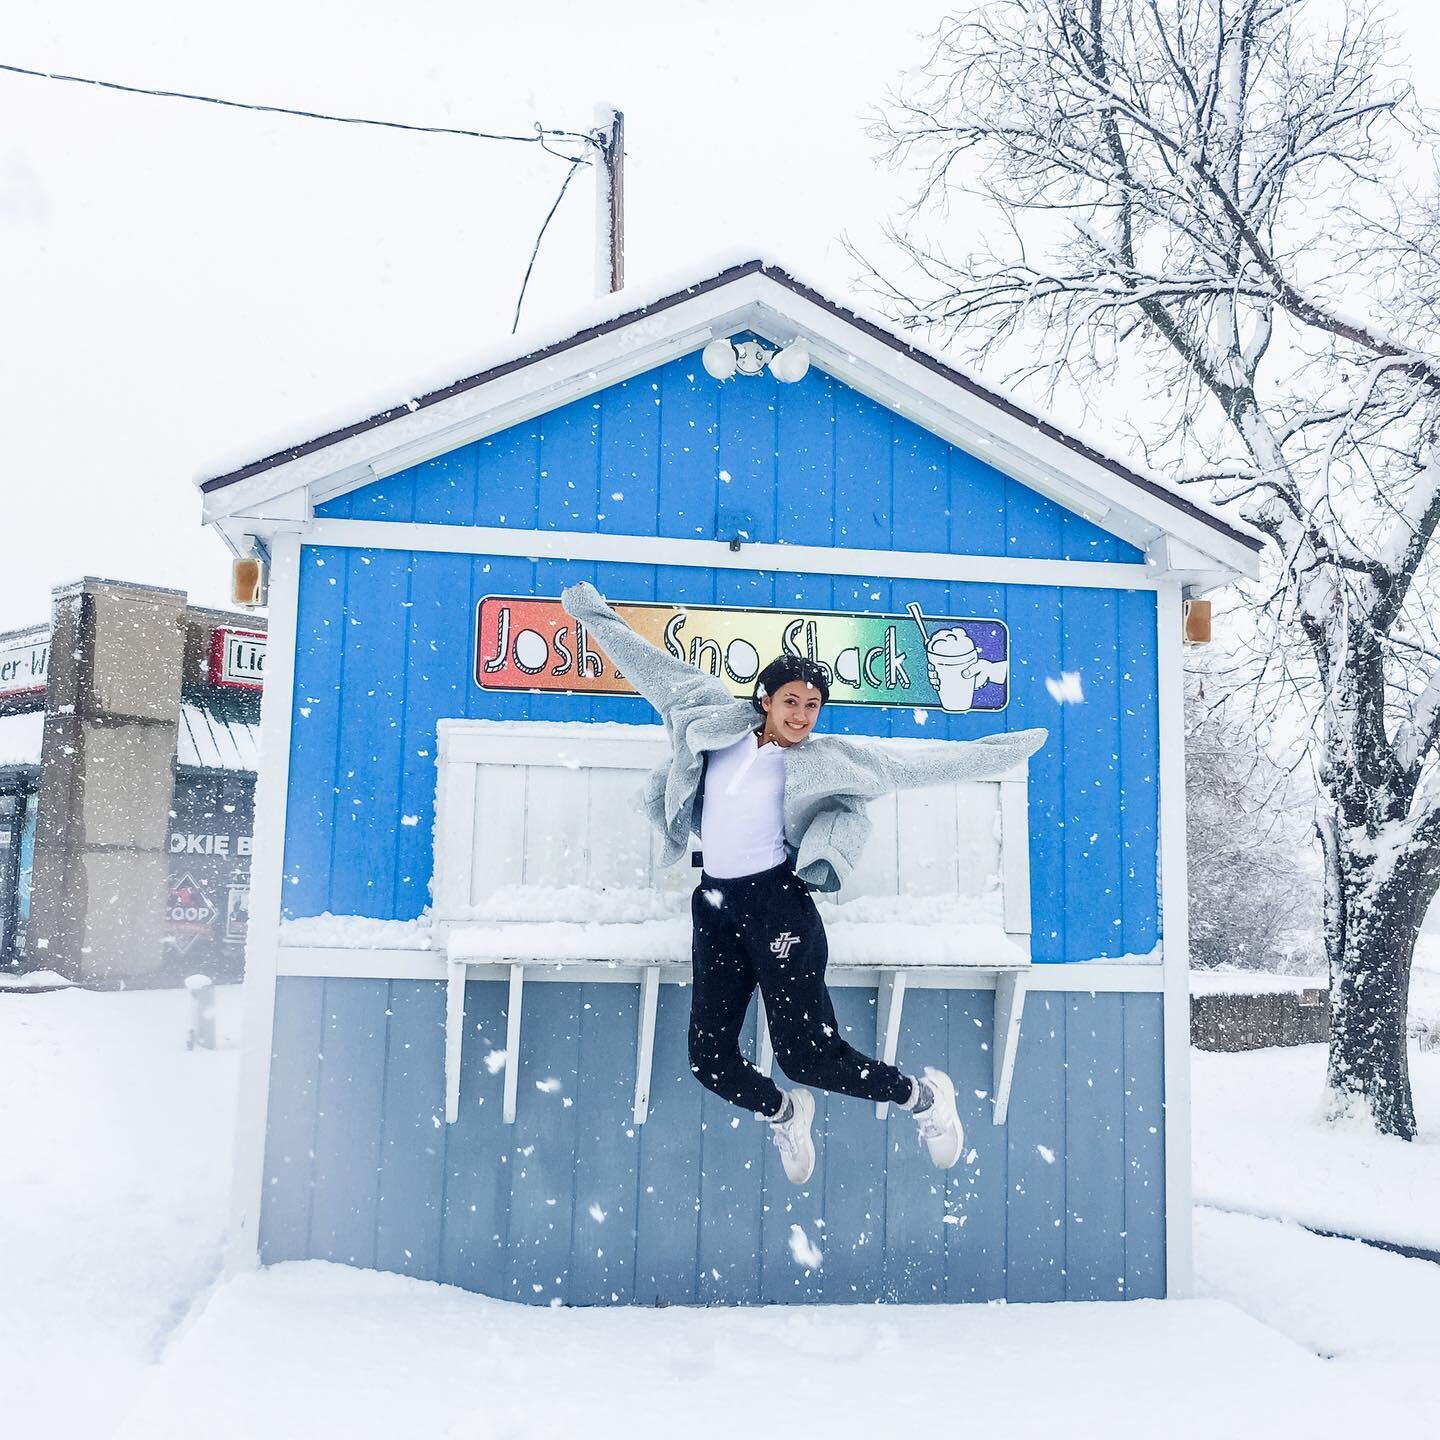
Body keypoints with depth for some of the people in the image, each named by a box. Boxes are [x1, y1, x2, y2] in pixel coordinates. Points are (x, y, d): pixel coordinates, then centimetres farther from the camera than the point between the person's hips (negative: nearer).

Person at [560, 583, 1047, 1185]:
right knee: (709, 1057, 3)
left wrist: (1002, 751, 0)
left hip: (776, 899, -4)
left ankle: (923, 1094, 15)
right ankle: (782, 1113, 35)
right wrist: (597, 616, 22)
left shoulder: (825, 758, 3)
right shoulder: (716, 726, 10)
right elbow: (654, 669, 17)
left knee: (806, 1053, -11)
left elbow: (914, 762, 2)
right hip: (715, 904, 4)